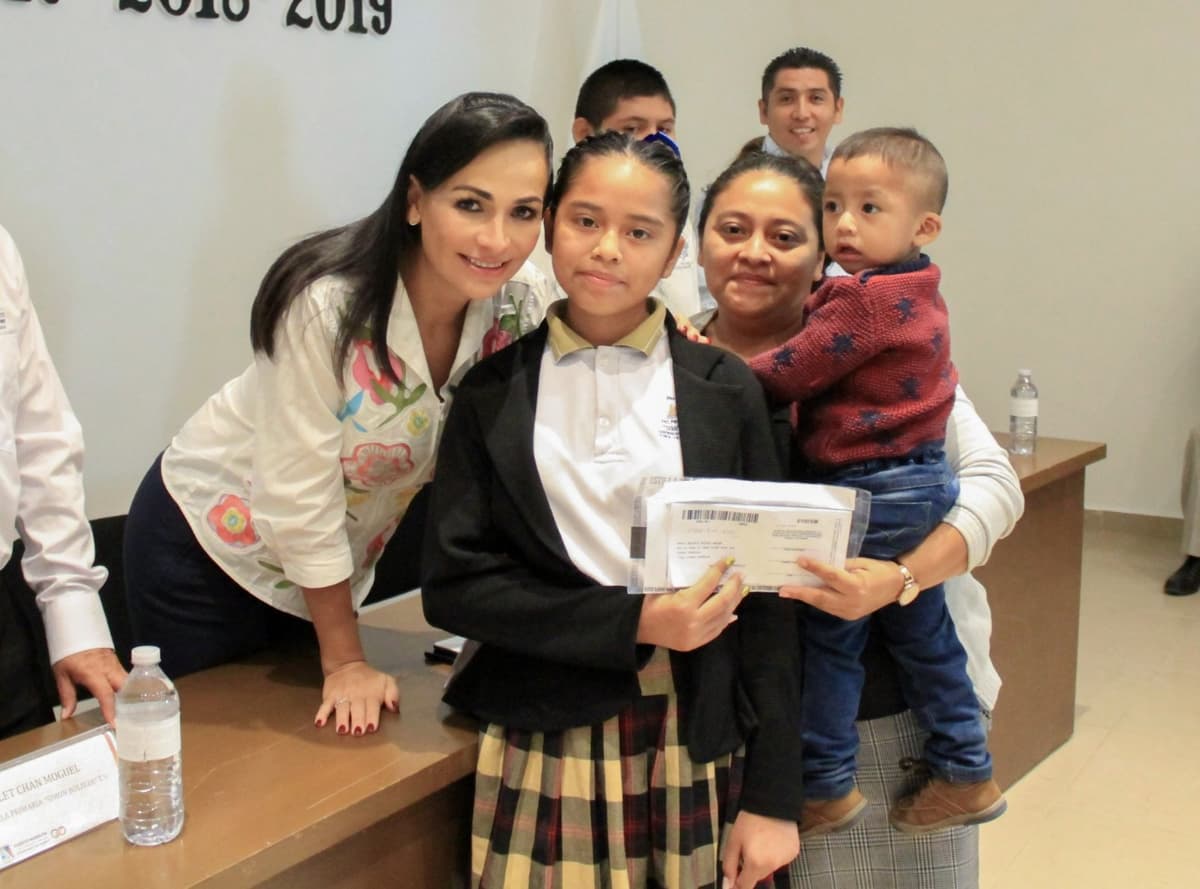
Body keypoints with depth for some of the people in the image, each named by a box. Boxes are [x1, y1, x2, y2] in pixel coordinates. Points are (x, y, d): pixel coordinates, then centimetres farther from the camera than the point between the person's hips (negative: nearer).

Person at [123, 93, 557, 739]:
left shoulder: (523, 305, -17)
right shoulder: (326, 303, -30)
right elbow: (300, 493, -24)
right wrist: (345, 662, -17)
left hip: (331, 562, 5)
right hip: (207, 544, -4)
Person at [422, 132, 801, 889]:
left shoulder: (725, 391, 1)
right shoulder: (494, 394, 2)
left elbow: (765, 600, 1)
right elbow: (453, 586, -3)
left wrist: (772, 799, -3)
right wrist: (632, 624, -14)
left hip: (700, 747, 0)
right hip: (546, 744, 0)